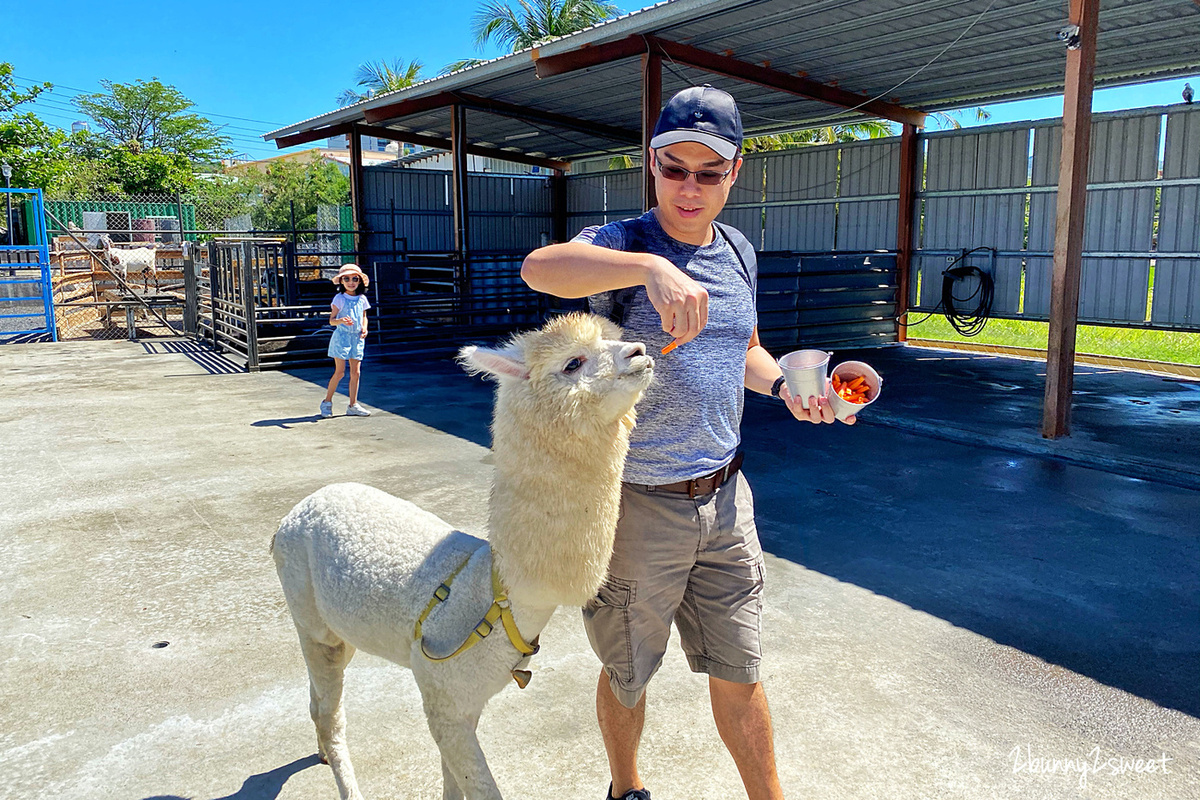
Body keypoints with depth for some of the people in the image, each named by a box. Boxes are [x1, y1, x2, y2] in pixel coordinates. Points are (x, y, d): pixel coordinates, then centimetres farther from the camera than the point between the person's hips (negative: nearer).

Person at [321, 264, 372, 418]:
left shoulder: (362, 299, 8)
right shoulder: (339, 299, -7)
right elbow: (331, 320, -9)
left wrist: (364, 327, 1)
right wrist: (341, 320, -29)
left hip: (357, 338, 5)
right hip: (342, 337, -5)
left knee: (355, 372, 4)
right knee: (339, 372, -5)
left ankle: (353, 405, 12)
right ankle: (327, 402, 11)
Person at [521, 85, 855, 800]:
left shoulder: (739, 253, 6)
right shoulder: (625, 244, -14)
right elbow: (539, 267, -36)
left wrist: (783, 384, 0)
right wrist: (652, 266, -50)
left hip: (725, 499, 4)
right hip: (637, 505, -4)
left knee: (738, 674, 16)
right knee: (628, 675, 17)